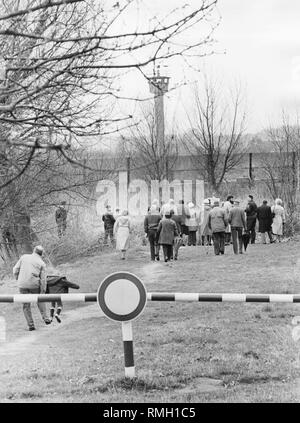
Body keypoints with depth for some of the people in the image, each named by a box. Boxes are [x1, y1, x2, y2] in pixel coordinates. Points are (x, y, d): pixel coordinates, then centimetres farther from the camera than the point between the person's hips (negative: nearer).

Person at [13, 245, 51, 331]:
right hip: (34, 284, 0)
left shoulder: (24, 257, 5)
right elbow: (43, 280, -1)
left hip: (22, 285, 0)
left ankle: (31, 325, 6)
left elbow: (15, 269, 4)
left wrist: (17, 278, 23)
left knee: (26, 305, 10)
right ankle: (45, 318, 22)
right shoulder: (42, 263, 3)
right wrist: (43, 293, 4)